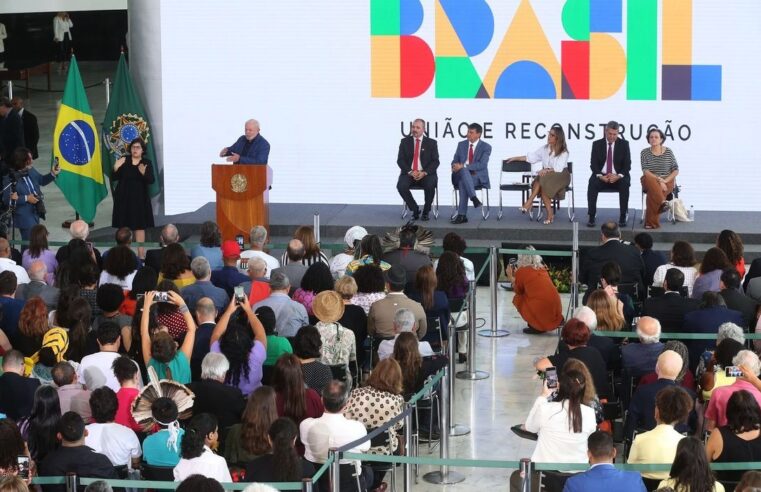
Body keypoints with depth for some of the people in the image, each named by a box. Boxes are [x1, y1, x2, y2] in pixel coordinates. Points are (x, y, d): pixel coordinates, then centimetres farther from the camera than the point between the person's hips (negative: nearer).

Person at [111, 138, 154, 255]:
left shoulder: (147, 163, 0)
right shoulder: (123, 160, 1)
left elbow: (151, 180, -11)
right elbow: (113, 178, 0)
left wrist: (144, 173, -30)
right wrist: (116, 168, -19)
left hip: (139, 199, -1)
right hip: (123, 198, 1)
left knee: (140, 226, -1)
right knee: (124, 226, 1)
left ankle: (140, 253, 1)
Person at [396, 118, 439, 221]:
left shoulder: (431, 143, 7)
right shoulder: (405, 142, 9)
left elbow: (435, 161, 0)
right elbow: (400, 160, 2)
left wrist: (424, 172, -17)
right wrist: (410, 172, -15)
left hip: (426, 174, -1)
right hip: (409, 173, 1)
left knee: (430, 185, -33)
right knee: (401, 185, -30)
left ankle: (426, 211, -9)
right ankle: (415, 210, -9)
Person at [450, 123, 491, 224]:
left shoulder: (486, 147, 0)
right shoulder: (461, 145, 14)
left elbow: (482, 165, -14)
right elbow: (455, 161, 14)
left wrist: (463, 166, -23)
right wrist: (456, 167, -13)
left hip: (478, 177, -3)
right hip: (461, 174, 3)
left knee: (463, 182, -37)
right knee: (464, 171, -37)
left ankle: (462, 215, -39)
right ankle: (474, 198, -49)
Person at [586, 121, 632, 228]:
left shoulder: (624, 144, 3)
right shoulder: (597, 144, 5)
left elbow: (627, 165, -2)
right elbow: (593, 164, -1)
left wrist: (618, 176, -21)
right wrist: (600, 176, -20)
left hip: (618, 177, 0)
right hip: (601, 176, 0)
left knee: (625, 184, -33)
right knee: (592, 183, -31)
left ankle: (623, 217, -26)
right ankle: (591, 217, -29)